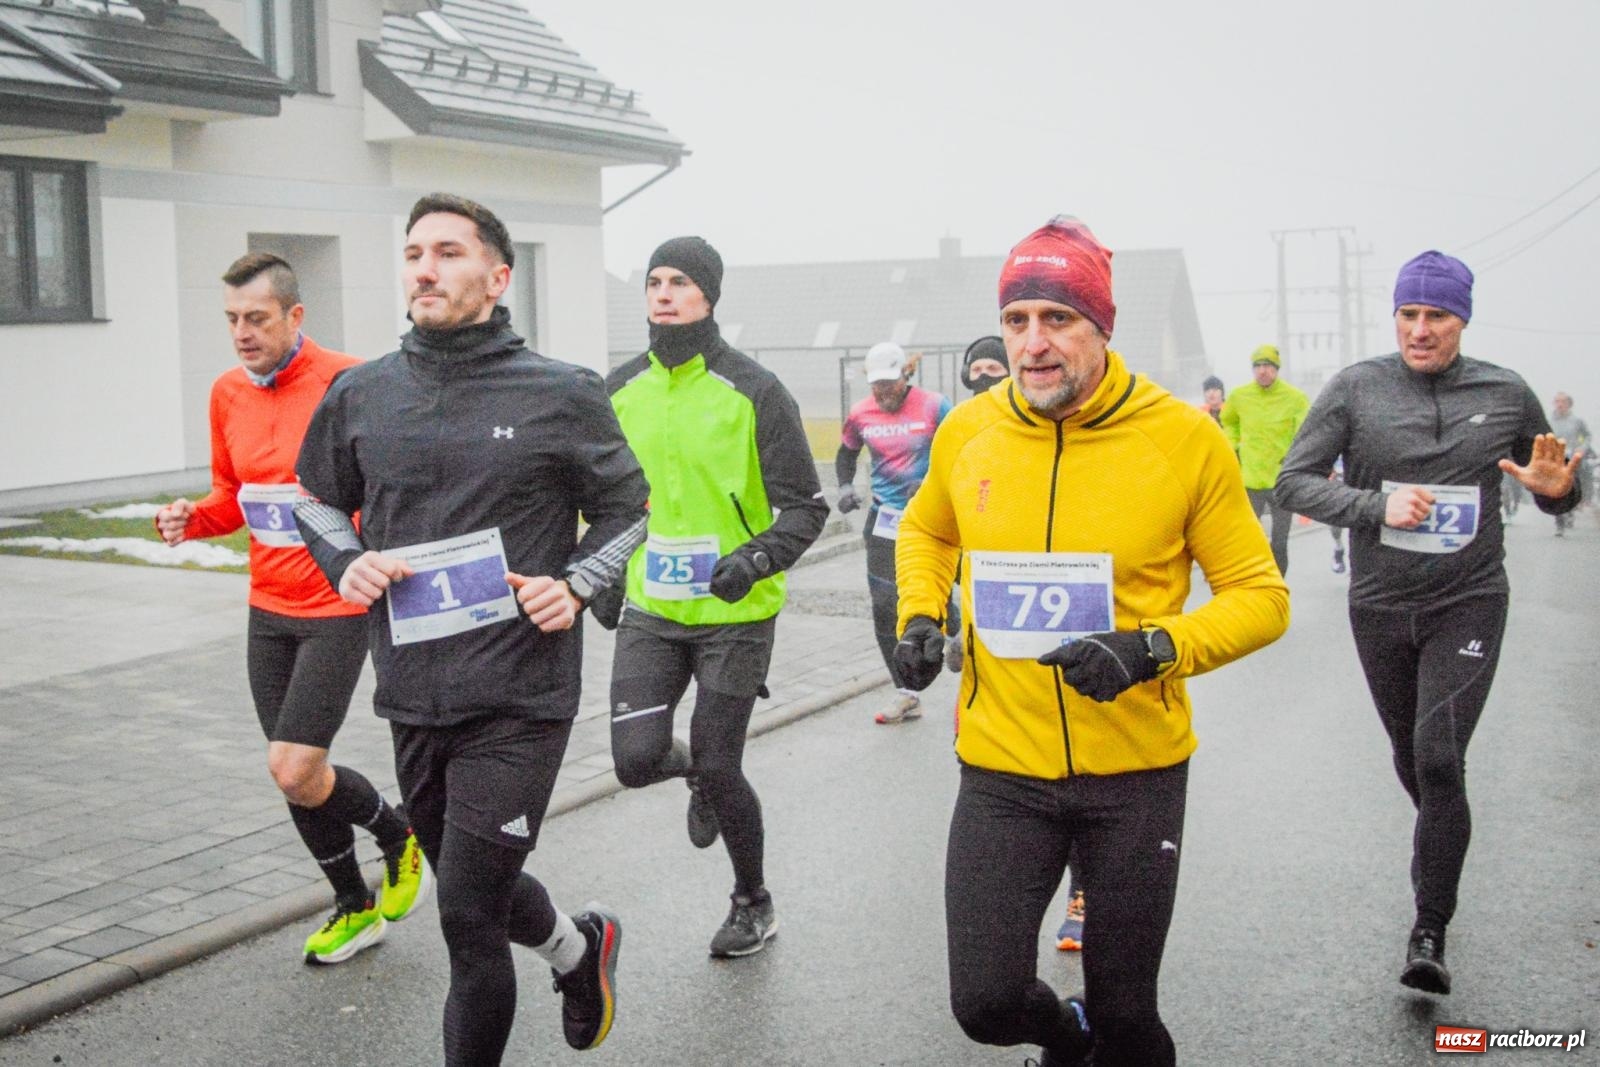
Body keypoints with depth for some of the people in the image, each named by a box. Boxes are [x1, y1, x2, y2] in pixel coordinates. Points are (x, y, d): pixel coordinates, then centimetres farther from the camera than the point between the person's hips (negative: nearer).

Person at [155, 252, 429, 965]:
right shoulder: (228, 394, 6)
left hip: (337, 611, -6)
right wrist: (192, 519, -3)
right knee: (294, 774, 11)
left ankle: (398, 835, 17)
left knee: (294, 769, -13)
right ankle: (355, 906, 31)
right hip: (268, 611, 7)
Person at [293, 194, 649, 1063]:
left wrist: (577, 584, -10)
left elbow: (626, 510, 7)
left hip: (520, 700, -5)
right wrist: (346, 562, -1)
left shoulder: (562, 394, -5)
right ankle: (578, 948, 51)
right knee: (473, 888, 22)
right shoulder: (360, 396, 4)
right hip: (411, 696, 5)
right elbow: (318, 503, 19)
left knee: (468, 916, -5)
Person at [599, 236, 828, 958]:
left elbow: (804, 507, -9)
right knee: (637, 758, -8)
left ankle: (754, 903, 28)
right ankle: (696, 773, 31)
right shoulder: (621, 390, 5)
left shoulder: (753, 390, -10)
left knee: (718, 769, 1)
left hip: (735, 613, -4)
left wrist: (757, 558, -25)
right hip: (650, 610, 4)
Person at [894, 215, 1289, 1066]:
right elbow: (926, 531, 19)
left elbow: (1260, 596, -6)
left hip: (1136, 773, -1)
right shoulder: (968, 431, -3)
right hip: (1003, 770, 2)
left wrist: (1154, 650, -22)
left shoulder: (1184, 439, -11)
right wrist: (919, 615, 0)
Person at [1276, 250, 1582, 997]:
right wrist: (1376, 506, -21)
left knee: (1439, 761, -14)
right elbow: (1293, 483, -7)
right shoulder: (1356, 388, -5)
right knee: (1409, 756, 16)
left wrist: (1556, 488, -12)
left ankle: (1429, 933, -3)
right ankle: (1443, 846, 47)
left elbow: (1554, 492, 12)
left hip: (1468, 602, -1)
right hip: (1380, 606, 2)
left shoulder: (1506, 394, 0)